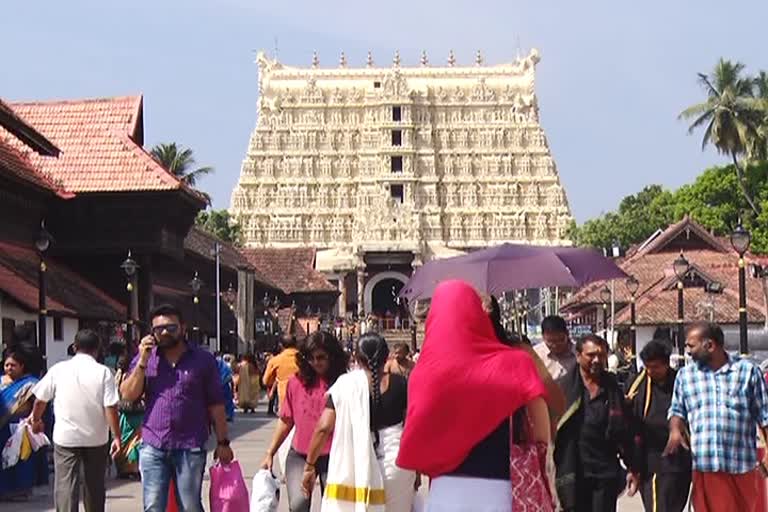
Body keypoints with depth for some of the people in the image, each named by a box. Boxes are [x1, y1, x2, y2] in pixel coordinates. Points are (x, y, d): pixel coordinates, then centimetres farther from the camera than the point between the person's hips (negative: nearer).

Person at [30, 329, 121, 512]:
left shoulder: (58, 369, -3)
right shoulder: (103, 372, -7)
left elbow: (40, 400, 5)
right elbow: (111, 408, -12)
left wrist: (36, 420, 24)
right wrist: (117, 437, -5)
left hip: (65, 437, -1)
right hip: (96, 438, 1)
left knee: (65, 487, -1)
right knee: (95, 487, 16)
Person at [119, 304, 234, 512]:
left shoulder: (203, 360, 2)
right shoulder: (144, 358, 9)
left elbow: (216, 404, 4)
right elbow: (127, 395, 0)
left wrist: (223, 442, 1)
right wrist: (142, 362, -9)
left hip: (190, 449, -2)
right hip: (153, 448, 2)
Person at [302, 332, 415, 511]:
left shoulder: (345, 385, -1)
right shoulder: (400, 384, 1)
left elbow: (323, 428, -6)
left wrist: (310, 466, 3)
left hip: (353, 469, -1)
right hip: (396, 465, 1)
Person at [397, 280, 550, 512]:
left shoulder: (424, 371, -1)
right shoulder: (512, 364, -5)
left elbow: (415, 444, 3)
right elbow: (543, 436, -7)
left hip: (445, 488, 2)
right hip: (495, 489, -2)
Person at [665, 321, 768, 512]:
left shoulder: (748, 371, 3)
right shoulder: (685, 375, 10)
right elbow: (677, 410, 17)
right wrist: (675, 430, -5)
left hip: (742, 466, -1)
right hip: (704, 466, 1)